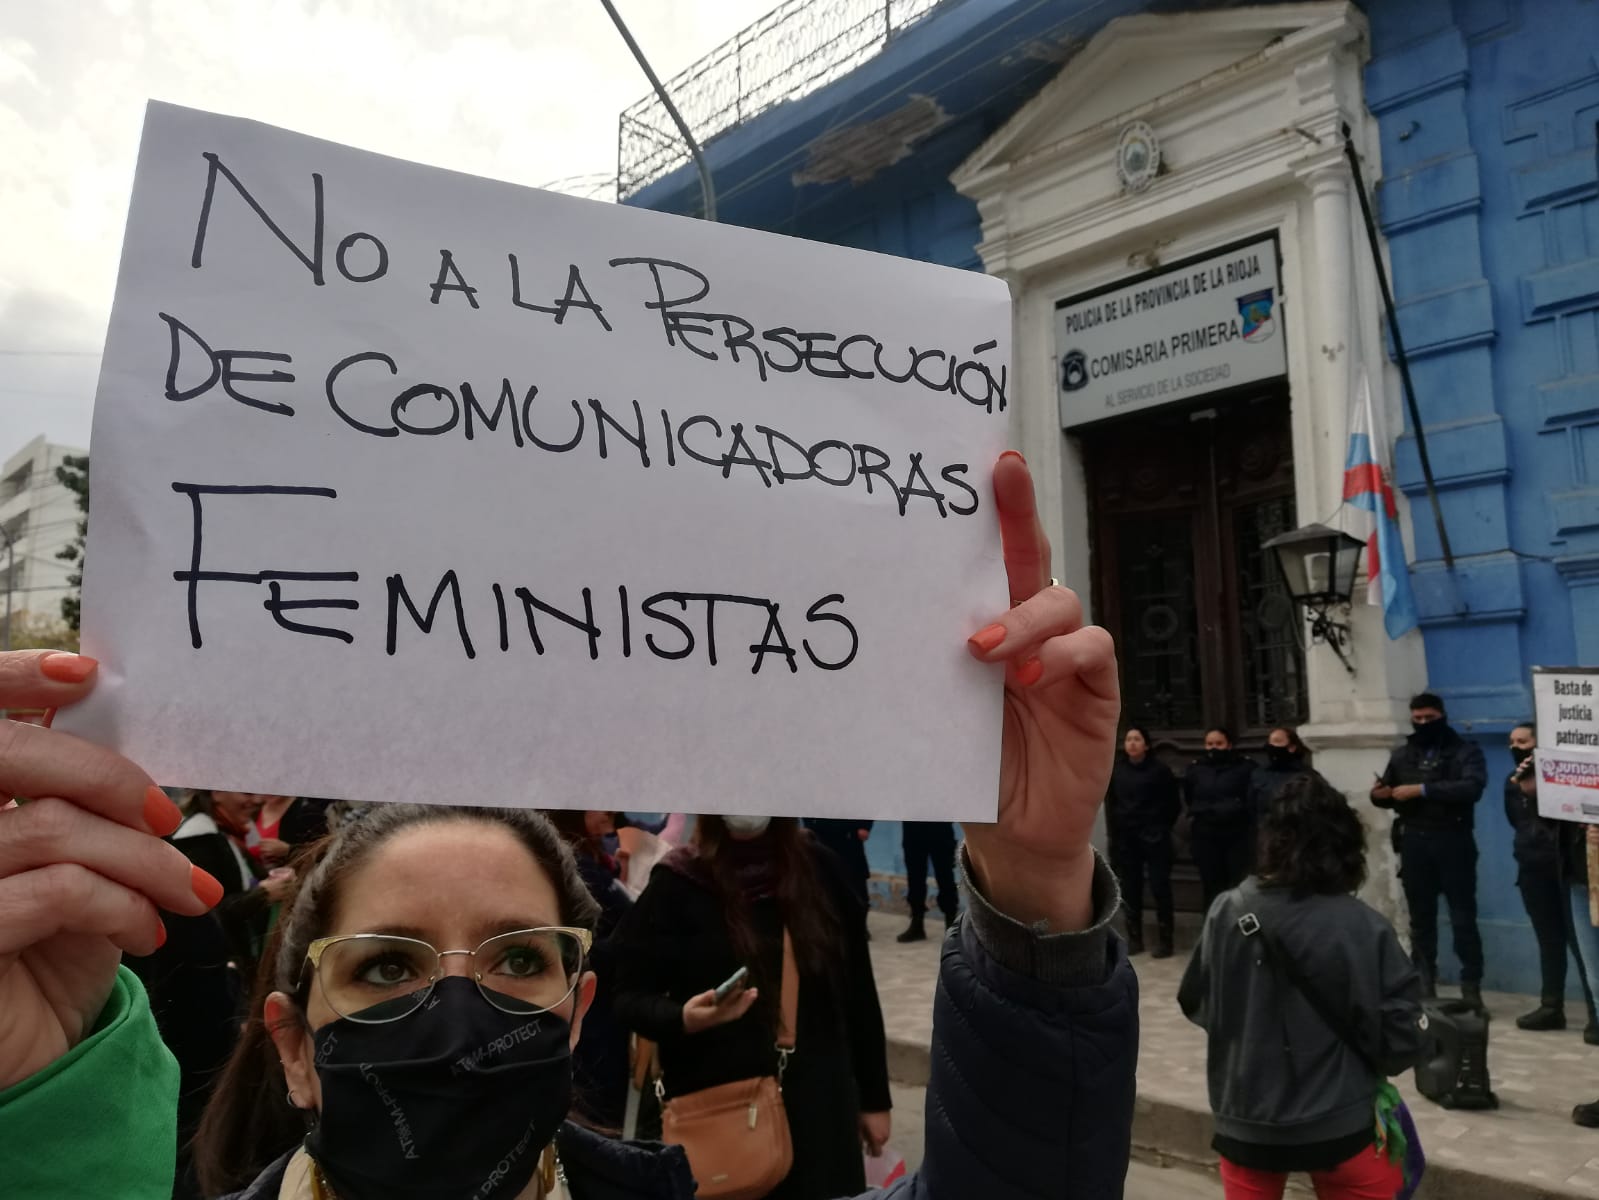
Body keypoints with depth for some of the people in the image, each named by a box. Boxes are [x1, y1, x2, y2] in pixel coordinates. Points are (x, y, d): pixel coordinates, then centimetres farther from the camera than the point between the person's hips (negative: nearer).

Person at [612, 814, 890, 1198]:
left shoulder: (819, 869, -1)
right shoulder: (678, 885, -8)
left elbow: (858, 990, 5)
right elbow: (630, 997, -5)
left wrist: (874, 1097, 9)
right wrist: (684, 1019, -25)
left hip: (817, 1104, 2)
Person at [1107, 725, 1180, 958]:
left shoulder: (1160, 770, -4)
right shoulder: (1115, 770, 5)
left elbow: (1173, 803, 2)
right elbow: (1109, 804, 9)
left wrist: (1162, 827, 1)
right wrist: (1113, 832, 2)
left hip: (1154, 838, -3)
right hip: (1125, 838, 3)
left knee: (1160, 888, -2)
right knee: (1130, 890, 7)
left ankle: (1164, 940, 4)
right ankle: (1134, 939, 16)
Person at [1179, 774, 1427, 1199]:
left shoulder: (1227, 913, -11)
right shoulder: (1364, 928, -19)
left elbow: (1194, 1003, 2)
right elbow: (1403, 1039, -14)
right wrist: (1369, 1061, 8)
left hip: (1246, 1121, 2)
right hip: (1339, 1124, -2)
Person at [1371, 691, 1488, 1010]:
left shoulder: (1465, 750, 2)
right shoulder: (1402, 755, 14)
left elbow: (1472, 787, -16)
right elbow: (1386, 793, 18)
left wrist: (1422, 789, -22)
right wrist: (1379, 795, -7)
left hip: (1453, 841, -3)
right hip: (1415, 843, 4)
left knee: (1463, 918, -1)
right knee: (1421, 918, 8)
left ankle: (1471, 990, 4)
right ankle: (1424, 987, 14)